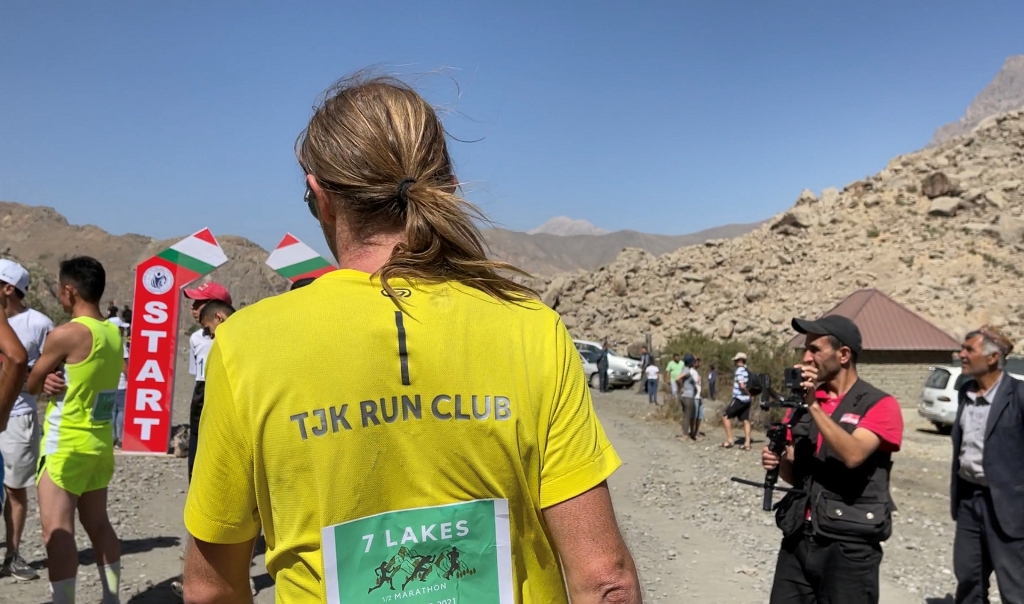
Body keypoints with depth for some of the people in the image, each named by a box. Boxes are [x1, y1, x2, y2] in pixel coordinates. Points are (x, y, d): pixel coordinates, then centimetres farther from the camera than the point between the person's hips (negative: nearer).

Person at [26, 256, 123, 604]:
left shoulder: (67, 334, -17)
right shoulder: (113, 333, 5)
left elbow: (31, 385, -4)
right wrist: (56, 380, -3)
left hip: (66, 444, -8)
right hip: (100, 441, 8)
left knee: (56, 531, -4)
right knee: (98, 525, 16)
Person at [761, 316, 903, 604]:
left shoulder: (880, 405, -6)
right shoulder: (802, 402, 11)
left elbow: (852, 455, -24)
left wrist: (814, 405, -21)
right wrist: (777, 463, -4)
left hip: (849, 545, -5)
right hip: (798, 538, 5)